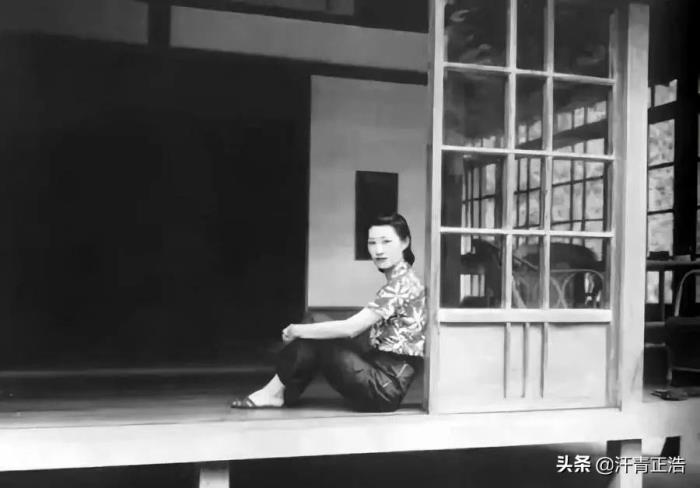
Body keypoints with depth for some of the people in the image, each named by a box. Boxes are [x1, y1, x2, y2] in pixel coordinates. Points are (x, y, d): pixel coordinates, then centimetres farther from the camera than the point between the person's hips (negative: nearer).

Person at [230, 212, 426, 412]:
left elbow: (351, 328, -21)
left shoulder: (402, 284, -17)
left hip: (385, 387, -8)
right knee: (315, 337, 3)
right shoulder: (397, 283, 12)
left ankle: (275, 393, 5)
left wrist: (297, 330, -11)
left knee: (314, 342, -10)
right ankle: (280, 393, 5)